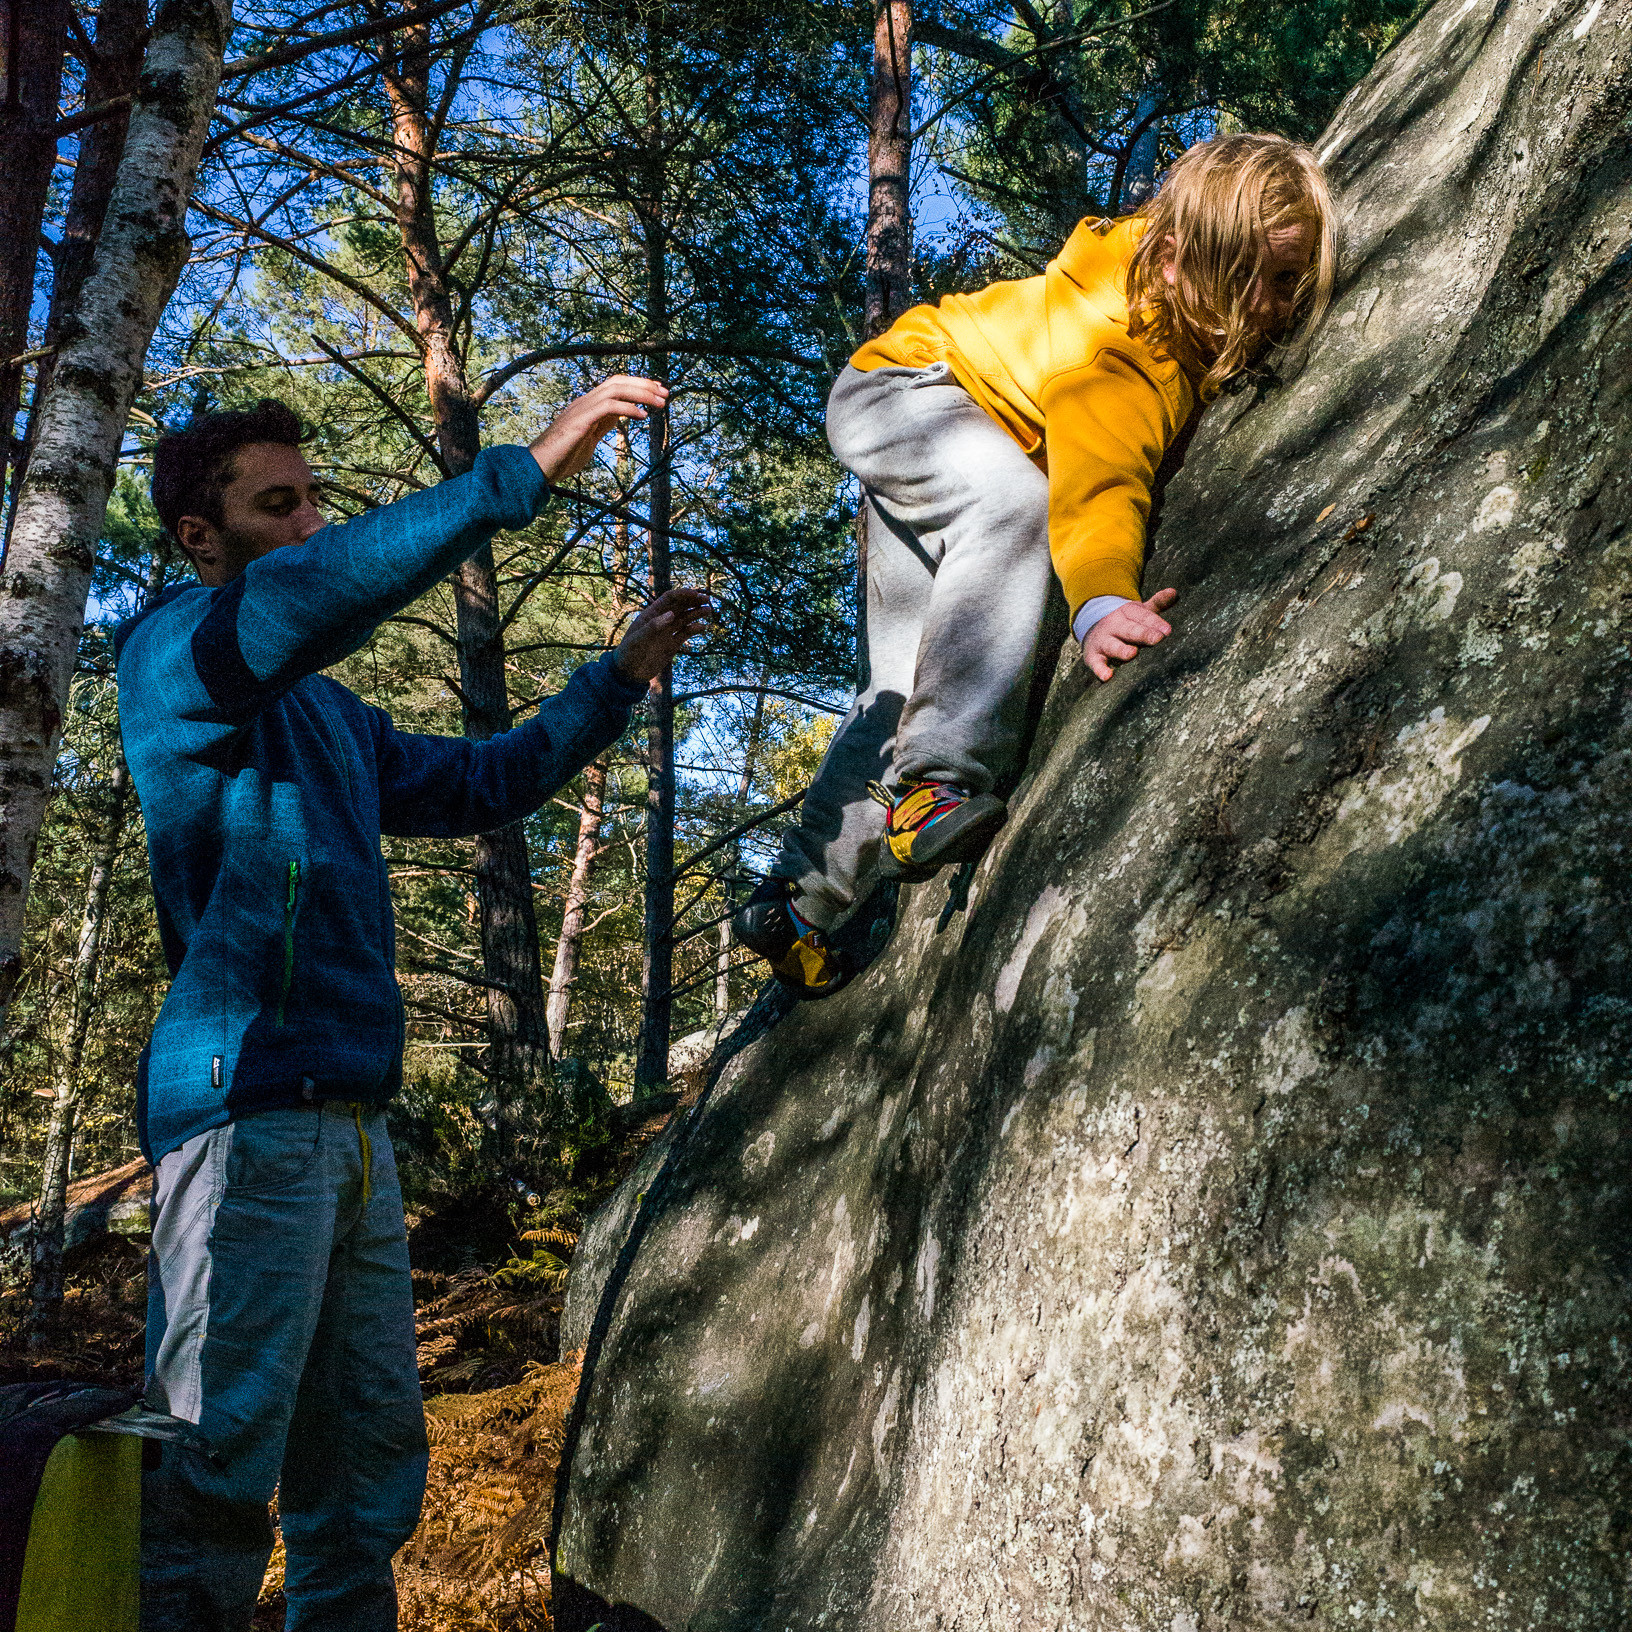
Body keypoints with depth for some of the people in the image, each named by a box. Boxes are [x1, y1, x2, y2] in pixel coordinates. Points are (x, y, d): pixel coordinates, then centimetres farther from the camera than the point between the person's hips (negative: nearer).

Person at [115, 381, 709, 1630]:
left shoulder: (327, 712, 25)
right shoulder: (174, 650, 0)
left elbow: (485, 783, 30)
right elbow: (302, 592, -21)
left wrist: (622, 676, 21)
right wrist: (528, 472, -23)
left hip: (352, 1118, 9)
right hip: (248, 1104, -8)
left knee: (370, 1465, 9)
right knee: (217, 1471, -11)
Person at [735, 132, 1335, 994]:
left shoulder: (1201, 320, -14)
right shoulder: (1121, 339, -37)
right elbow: (1097, 476, -53)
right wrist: (1103, 600, -68)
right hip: (900, 390, -8)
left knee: (910, 687, 3)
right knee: (1010, 502, -40)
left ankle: (797, 903, 10)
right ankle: (938, 786, -41)